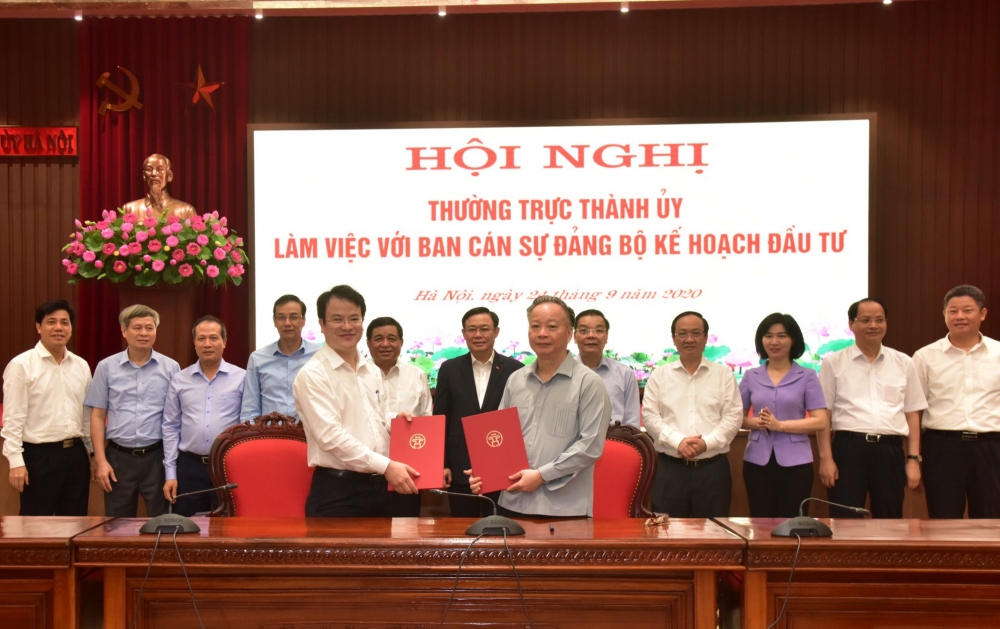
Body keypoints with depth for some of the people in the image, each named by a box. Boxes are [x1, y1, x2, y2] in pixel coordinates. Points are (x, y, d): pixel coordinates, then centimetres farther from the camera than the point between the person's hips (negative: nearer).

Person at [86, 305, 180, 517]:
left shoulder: (171, 368, 2)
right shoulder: (106, 367, 3)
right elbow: (97, 416, 5)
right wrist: (101, 460, -2)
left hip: (158, 457, -1)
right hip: (118, 458, 1)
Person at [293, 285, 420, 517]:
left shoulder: (372, 371, 14)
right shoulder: (312, 375, -10)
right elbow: (331, 435, -19)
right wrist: (386, 466, -23)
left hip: (378, 487, 7)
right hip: (337, 492, -7)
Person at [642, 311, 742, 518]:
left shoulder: (724, 375, 8)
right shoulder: (659, 376, 9)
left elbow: (732, 417, 1)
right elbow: (650, 415, 1)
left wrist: (707, 442, -14)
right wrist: (677, 441, -13)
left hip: (713, 468, 0)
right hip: (670, 468, 0)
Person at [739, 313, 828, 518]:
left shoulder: (807, 377, -1)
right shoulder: (750, 376, 7)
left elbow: (821, 421, -7)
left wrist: (780, 425, -16)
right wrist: (756, 422, -12)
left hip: (795, 462, -2)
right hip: (757, 461, 2)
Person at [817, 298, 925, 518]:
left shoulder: (904, 363, 10)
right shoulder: (833, 363, 3)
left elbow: (912, 414, 11)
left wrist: (913, 459, 5)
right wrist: (826, 458, -4)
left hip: (890, 451, 2)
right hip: (849, 449, -2)